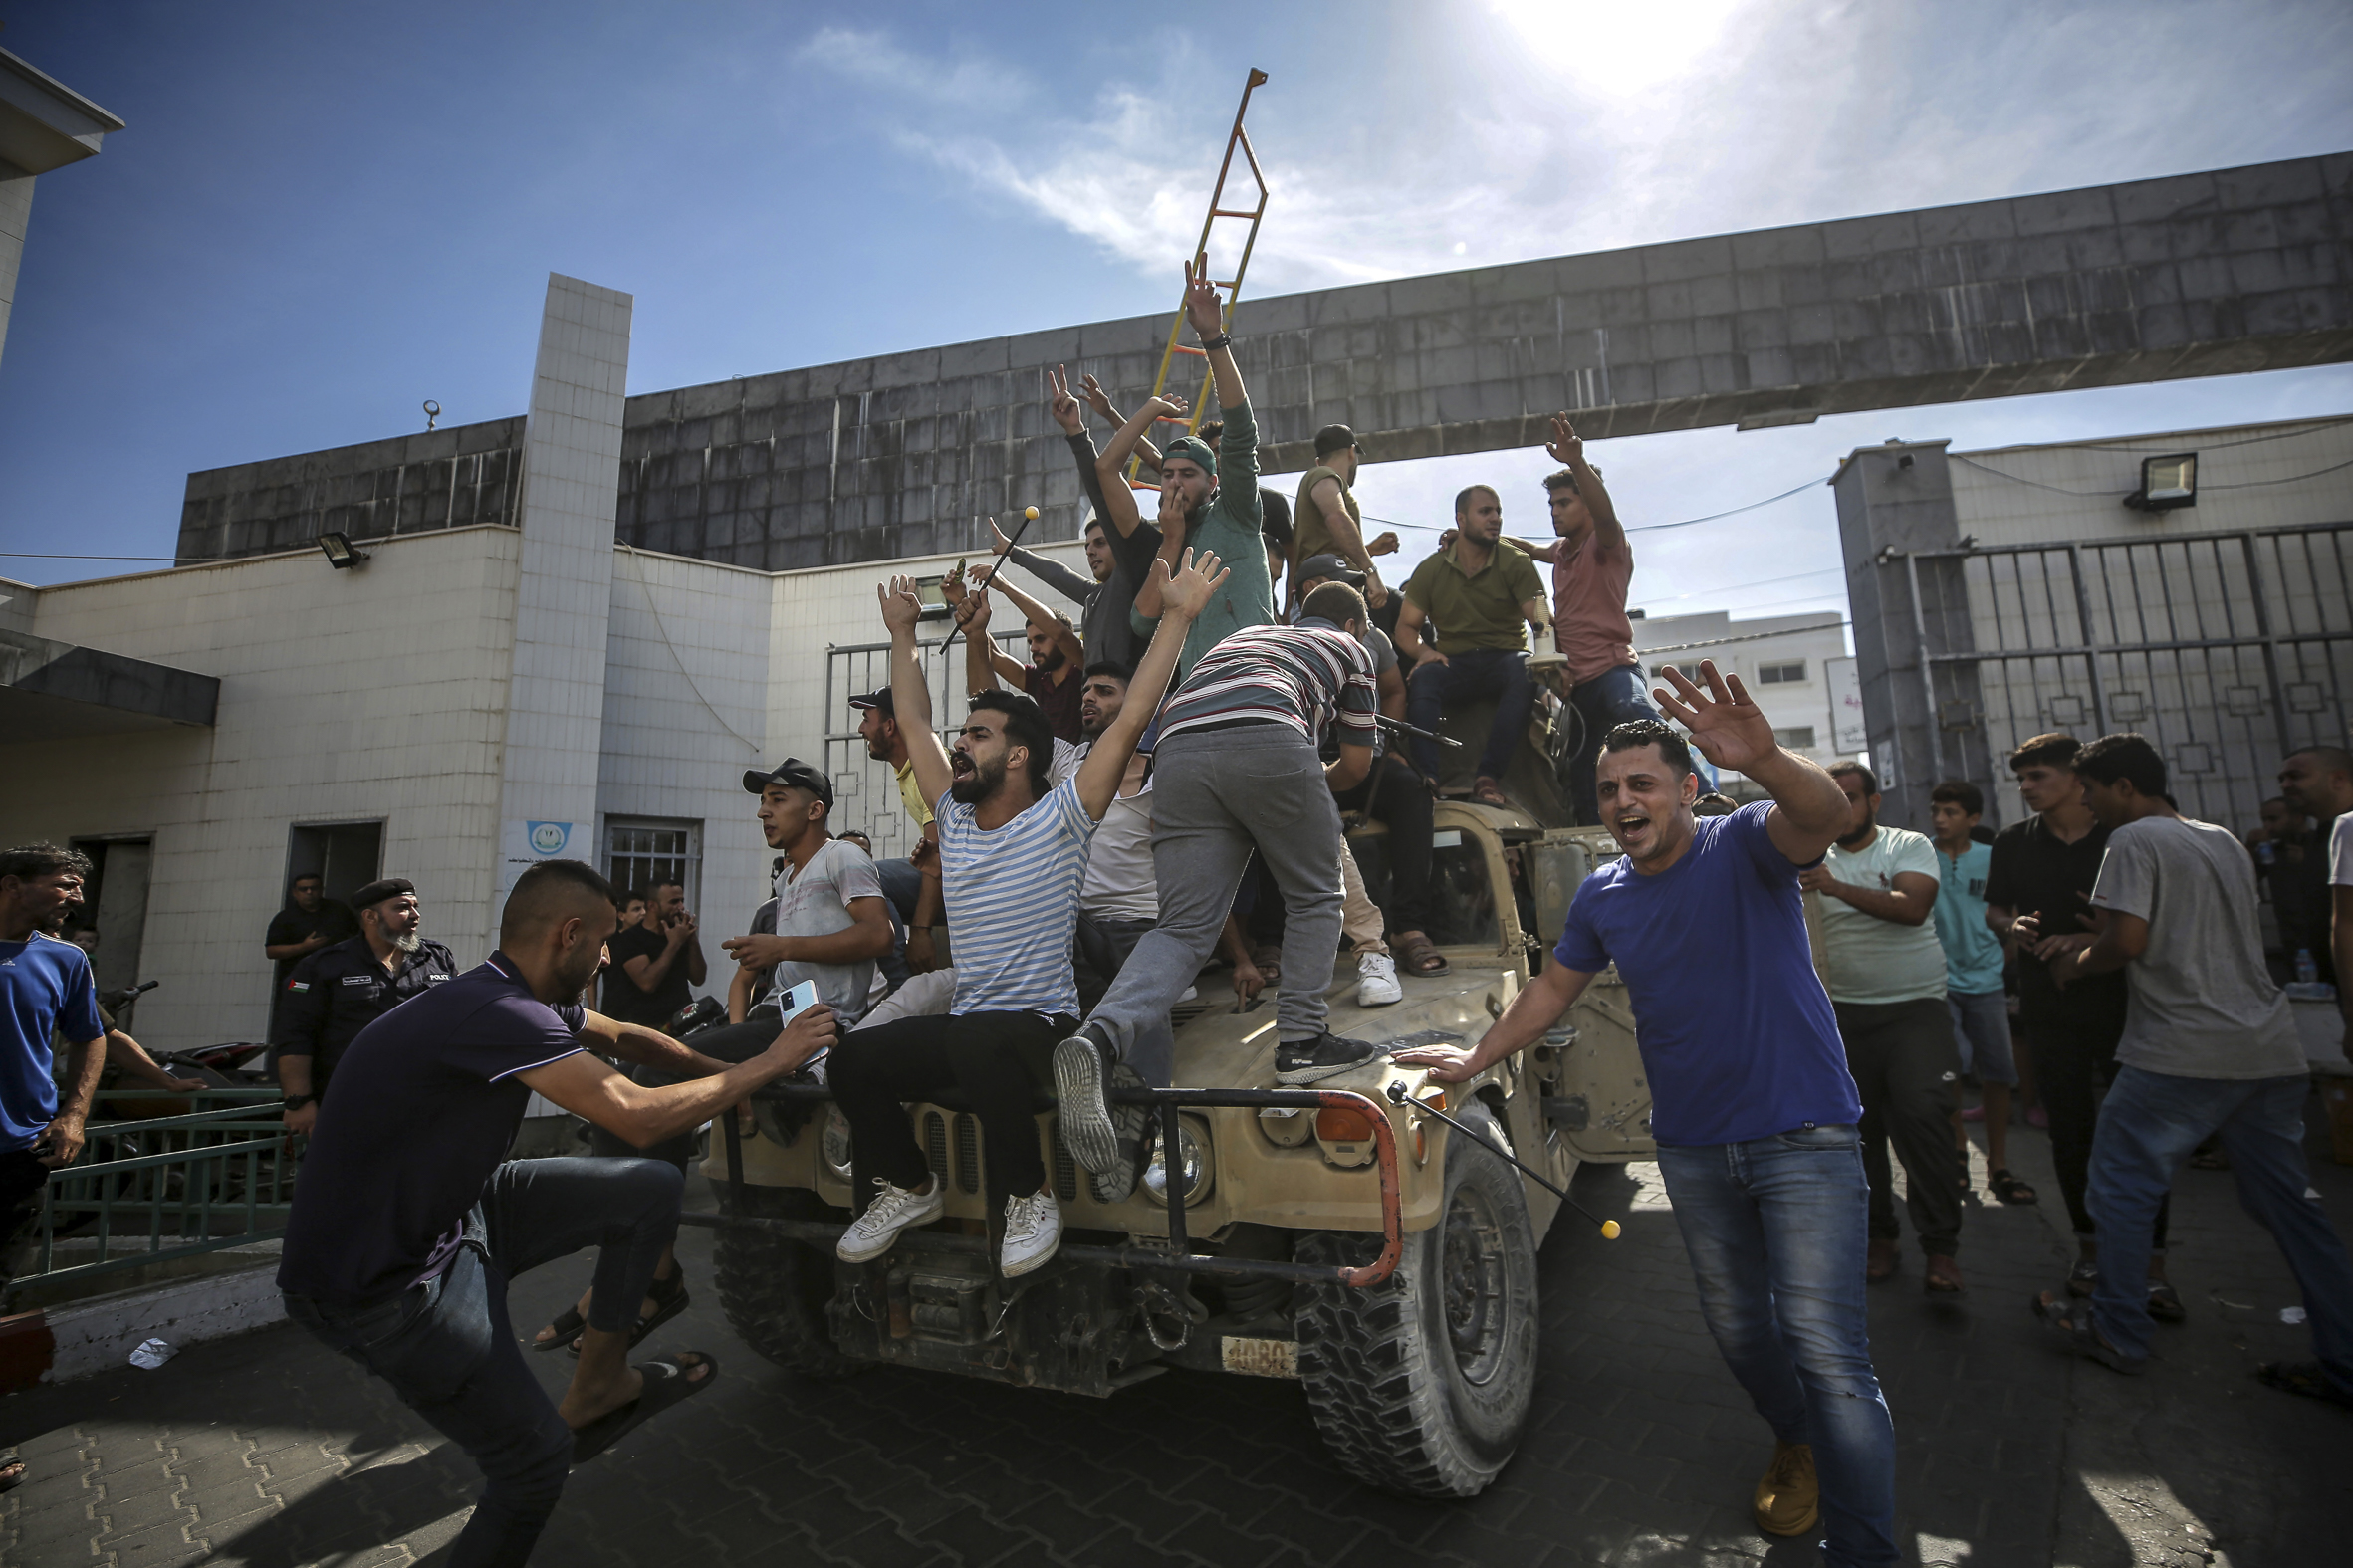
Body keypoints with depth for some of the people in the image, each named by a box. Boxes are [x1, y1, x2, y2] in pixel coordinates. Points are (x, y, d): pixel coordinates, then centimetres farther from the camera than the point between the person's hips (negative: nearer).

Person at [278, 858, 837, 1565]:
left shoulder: (524, 1002, 0)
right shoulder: (495, 1012, -30)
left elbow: (626, 1037, 17)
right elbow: (640, 1119, -32)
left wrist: (724, 1072, 17)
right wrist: (765, 1065, -20)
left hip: (452, 1210, 9)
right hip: (378, 1284, -9)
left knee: (654, 1189, 4)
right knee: (535, 1461, -4)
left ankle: (596, 1385, 18)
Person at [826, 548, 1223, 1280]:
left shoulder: (1058, 821, -7)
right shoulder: (955, 819, 10)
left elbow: (1130, 721, -15)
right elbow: (914, 722, 20)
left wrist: (1177, 615, -16)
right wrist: (902, 634, 25)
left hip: (1042, 1023, -6)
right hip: (962, 1027, 7)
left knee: (977, 1041, -38)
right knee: (851, 1060, -12)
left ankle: (1031, 1198, -15)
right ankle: (910, 1186, 14)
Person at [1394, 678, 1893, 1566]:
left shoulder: (1744, 847, -13)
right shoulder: (1602, 897, 2)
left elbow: (1825, 819, -35)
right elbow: (1555, 985, 14)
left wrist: (1764, 761, -56)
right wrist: (1478, 1059, 12)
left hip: (1802, 1137, -5)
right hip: (1690, 1149, 5)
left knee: (1824, 1347, -7)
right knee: (1735, 1326, 18)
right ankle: (1797, 1447, 46)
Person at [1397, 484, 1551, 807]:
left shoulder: (1514, 562, 2)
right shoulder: (1430, 570, 7)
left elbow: (1542, 620, -9)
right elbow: (1406, 627, 6)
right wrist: (1423, 651, -17)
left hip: (1504, 659, 0)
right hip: (1454, 664, 1)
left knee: (1527, 671, -35)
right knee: (1423, 678, -32)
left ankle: (1489, 778, -37)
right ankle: (1426, 778, -40)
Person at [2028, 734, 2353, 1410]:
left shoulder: (2135, 840, -10)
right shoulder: (2224, 841, 17)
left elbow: (2127, 942, -18)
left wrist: (2074, 965, 1)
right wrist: (2082, 940, 20)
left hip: (2182, 1054, -8)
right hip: (2271, 1049, 8)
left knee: (2122, 1182, 4)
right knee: (2289, 1201, 14)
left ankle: (2118, 1330, 13)